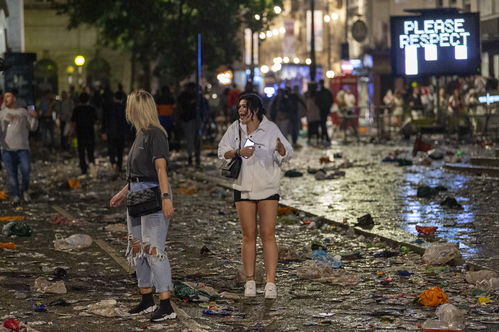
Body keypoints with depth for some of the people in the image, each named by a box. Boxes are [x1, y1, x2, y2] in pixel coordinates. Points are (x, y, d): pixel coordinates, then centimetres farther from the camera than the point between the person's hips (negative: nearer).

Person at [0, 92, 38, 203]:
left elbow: (32, 127, 11)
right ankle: (15, 196, 6)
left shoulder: (23, 112, 13)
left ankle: (25, 190, 15)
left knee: (26, 170, -9)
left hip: (22, 147, 0)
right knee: (11, 173, 0)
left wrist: (34, 117, -7)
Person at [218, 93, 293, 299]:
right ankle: (250, 281, 12)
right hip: (243, 188, 2)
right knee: (248, 236, 6)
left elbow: (286, 154, -8)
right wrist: (239, 152, -16)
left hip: (267, 188, -2)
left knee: (268, 235, -5)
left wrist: (281, 148, -32)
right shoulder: (235, 128, 3)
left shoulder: (270, 128, -6)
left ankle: (271, 283, -5)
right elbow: (222, 152, 3)